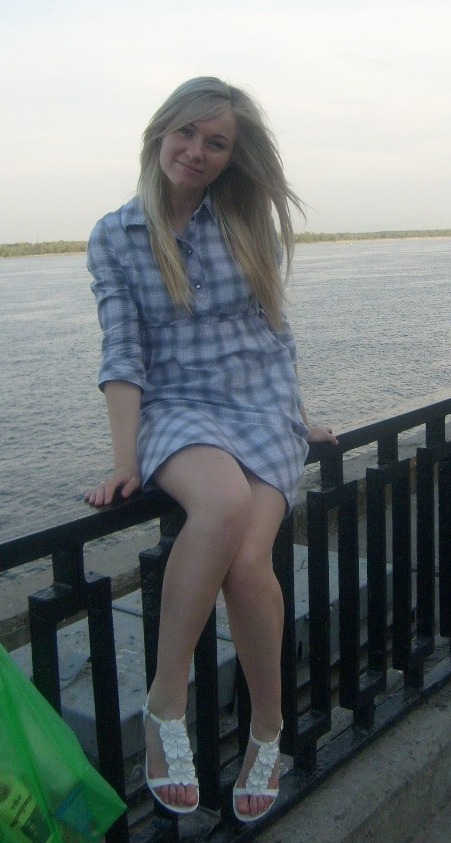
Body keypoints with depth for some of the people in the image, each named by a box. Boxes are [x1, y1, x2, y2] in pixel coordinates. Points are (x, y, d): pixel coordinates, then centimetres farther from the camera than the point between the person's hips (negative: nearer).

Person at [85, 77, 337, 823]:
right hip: (178, 409, -1)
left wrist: (298, 416, 17)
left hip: (265, 407, 2)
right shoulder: (114, 237, 4)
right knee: (224, 502, -38)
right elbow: (123, 354, -3)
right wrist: (125, 460, -11)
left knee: (248, 559, -26)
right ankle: (167, 704, -21)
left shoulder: (247, 223, 8)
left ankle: (268, 728, 0)